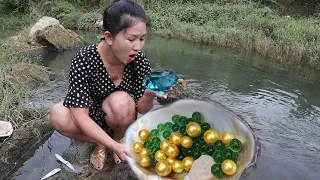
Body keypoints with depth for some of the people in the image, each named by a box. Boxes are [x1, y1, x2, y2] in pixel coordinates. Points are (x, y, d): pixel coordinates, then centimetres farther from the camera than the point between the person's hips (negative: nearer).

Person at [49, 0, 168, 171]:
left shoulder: (140, 61, -20)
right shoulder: (84, 59, -27)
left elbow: (142, 109, -12)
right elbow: (80, 115, -26)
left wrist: (149, 95, -35)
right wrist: (112, 145, -35)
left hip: (120, 120, 1)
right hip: (90, 123, 0)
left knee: (120, 100, -32)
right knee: (58, 115, -29)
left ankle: (119, 138, 1)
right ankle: (101, 143, -2)